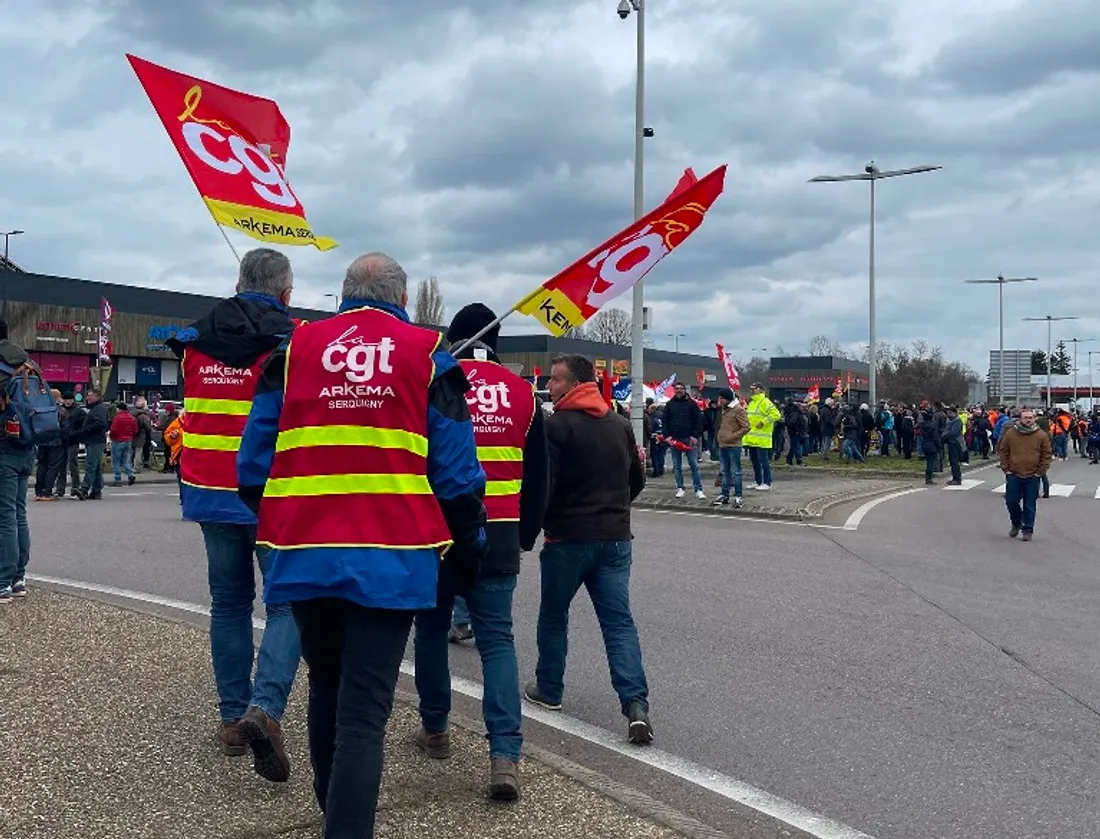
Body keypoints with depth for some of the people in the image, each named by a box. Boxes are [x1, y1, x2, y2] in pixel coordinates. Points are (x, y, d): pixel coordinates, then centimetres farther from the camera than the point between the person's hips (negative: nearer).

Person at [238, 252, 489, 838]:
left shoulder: (295, 347, 9)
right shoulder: (427, 354, 4)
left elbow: (254, 459, 8)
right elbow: (456, 472, 1)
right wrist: (468, 549, 14)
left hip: (304, 556, 3)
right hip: (391, 560, -3)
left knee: (326, 688, 23)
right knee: (364, 710, -2)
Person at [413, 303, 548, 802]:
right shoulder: (522, 394, 5)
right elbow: (537, 477, 11)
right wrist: (526, 534, 23)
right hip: (499, 536, 2)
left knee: (432, 628, 17)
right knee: (497, 639, 3)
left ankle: (435, 730, 29)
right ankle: (505, 754, -9)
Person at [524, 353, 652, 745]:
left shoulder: (556, 426, -12)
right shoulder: (620, 425, 8)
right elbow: (637, 480, 16)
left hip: (569, 537, -5)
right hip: (616, 537, 5)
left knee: (553, 615, 15)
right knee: (619, 621, 3)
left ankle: (549, 689, 27)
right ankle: (636, 704, -9)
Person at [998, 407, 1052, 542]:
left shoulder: (1041, 436, -3)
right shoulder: (1010, 433, -1)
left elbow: (1047, 455, 2)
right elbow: (1003, 452, 6)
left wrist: (1040, 472, -4)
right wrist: (1006, 469, 0)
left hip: (1032, 477, -1)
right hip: (1013, 476, 1)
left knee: (1030, 505, 3)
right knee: (1011, 501, 3)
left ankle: (1028, 530, 15)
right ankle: (1016, 523, 28)